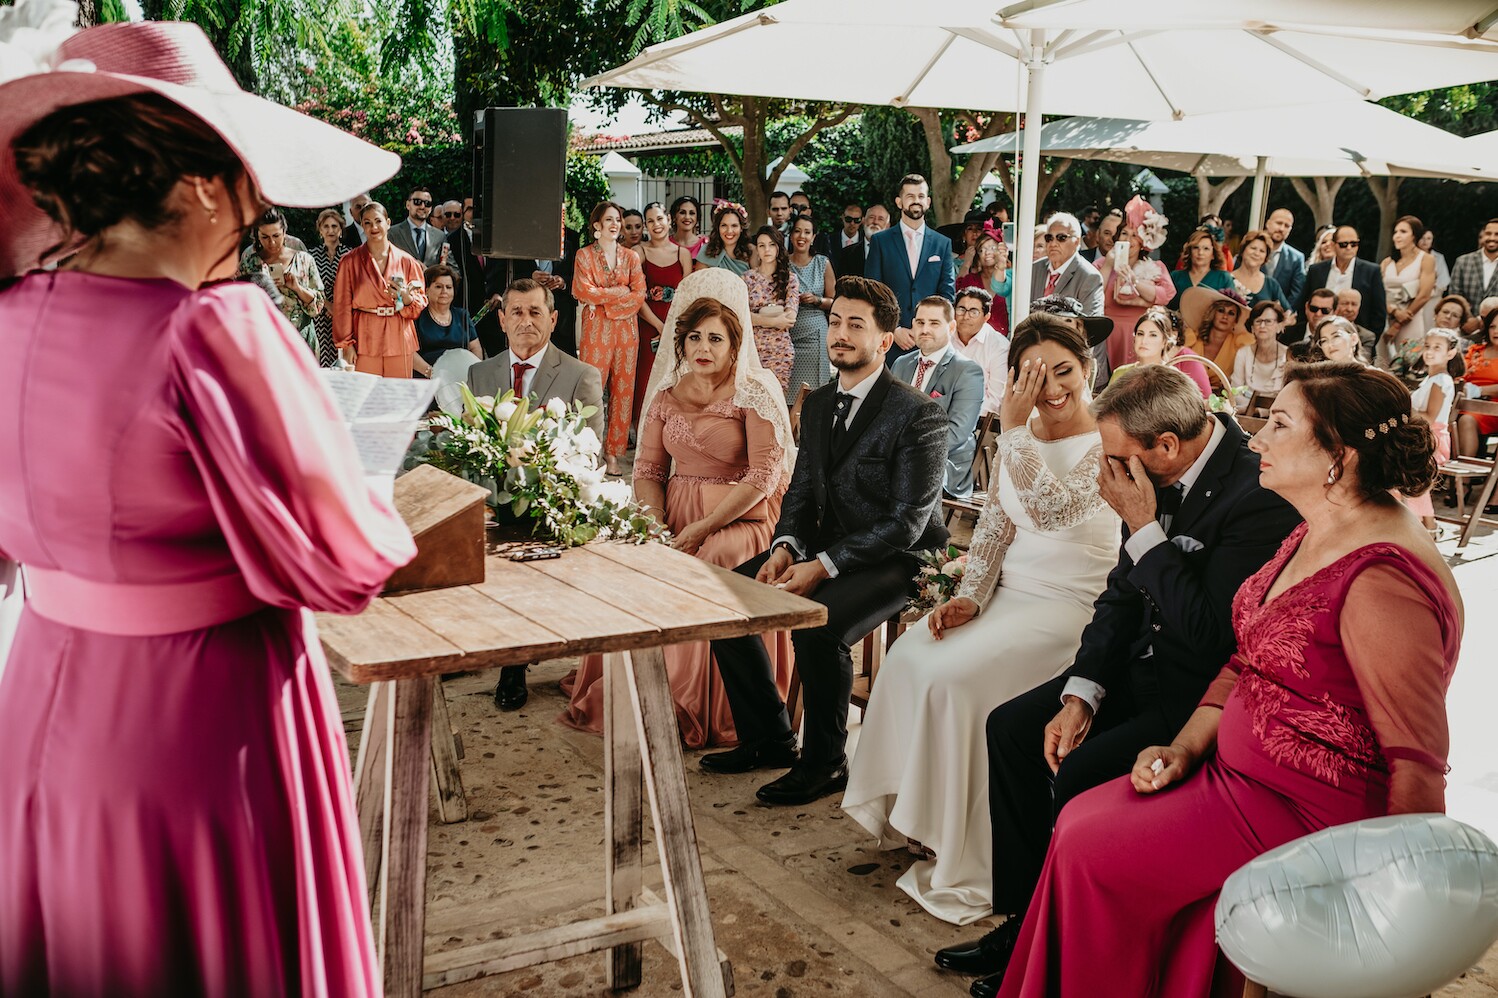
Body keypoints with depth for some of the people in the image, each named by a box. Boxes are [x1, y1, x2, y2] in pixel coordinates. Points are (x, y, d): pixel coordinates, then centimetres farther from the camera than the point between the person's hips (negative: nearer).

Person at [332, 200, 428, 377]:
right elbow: (342, 304, 2)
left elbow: (420, 302, 11)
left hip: (399, 340, 2)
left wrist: (406, 297, -12)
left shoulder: (406, 261, 8)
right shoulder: (350, 261, 4)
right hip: (364, 340, -1)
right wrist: (346, 344, -4)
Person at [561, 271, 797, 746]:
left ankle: (696, 713, -15)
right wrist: (654, 523, -9)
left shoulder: (757, 391, -6)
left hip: (739, 519, -5)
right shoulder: (669, 391, 10)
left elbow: (765, 475, -13)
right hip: (676, 515, 5)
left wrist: (702, 528, -18)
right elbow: (648, 467, 10)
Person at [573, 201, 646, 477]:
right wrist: (619, 292, -7)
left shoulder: (631, 257, 12)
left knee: (623, 389, 1)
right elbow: (583, 291, -9)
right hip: (595, 329, -3)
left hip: (626, 327, 3)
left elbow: (639, 295, 1)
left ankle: (613, 451, 8)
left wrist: (606, 303, -9)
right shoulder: (584, 255, 5)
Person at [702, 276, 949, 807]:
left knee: (818, 624, -34)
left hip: (898, 559, -8)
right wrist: (784, 548, -9)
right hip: (827, 548, 8)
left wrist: (823, 566, -26)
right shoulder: (818, 404, 9)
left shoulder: (918, 415, -16)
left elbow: (905, 521, -20)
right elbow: (802, 489, 13)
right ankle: (770, 740, 10)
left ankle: (824, 762, -9)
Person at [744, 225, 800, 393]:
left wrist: (758, 317, -5)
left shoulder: (790, 279, 7)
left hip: (781, 348, 0)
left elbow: (790, 317, -4)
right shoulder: (748, 277, 6)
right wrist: (774, 321, -11)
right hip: (752, 346, 0)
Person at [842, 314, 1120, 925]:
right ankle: (912, 814, 4)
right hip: (1007, 592, 7)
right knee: (908, 658, -12)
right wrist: (969, 597, -2)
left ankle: (963, 862, -9)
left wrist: (1013, 428, -24)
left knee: (952, 675, -24)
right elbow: (993, 525, 11)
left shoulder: (1107, 443, -12)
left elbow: (1052, 509, -28)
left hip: (1069, 606, -7)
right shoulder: (1023, 436, 9)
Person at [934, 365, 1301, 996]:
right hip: (1143, 666, 9)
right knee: (1011, 728, 1)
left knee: (1077, 774, -23)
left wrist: (1144, 528, -25)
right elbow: (1122, 594, 7)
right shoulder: (1158, 477, 0)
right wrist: (1081, 693, -3)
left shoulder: (1258, 497, -25)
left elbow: (1210, 633, -28)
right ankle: (1024, 921, 11)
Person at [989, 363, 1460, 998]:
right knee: (1079, 820, 0)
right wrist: (1186, 748, 1)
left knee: (1092, 849, -10)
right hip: (1239, 769, 9)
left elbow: (1417, 764, -22)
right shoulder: (1310, 537, 6)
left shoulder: (1382, 582, -26)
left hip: (1311, 814, -9)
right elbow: (1246, 661, 13)